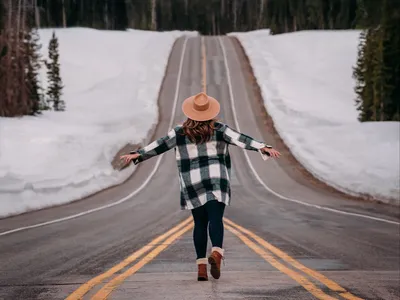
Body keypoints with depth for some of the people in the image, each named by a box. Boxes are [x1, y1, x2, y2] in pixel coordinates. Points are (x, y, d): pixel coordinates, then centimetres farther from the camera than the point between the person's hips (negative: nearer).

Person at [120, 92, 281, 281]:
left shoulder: (180, 132, 2)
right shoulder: (219, 130, -1)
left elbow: (159, 146, 6)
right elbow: (241, 140, -9)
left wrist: (137, 155, 15)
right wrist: (264, 148, -12)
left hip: (193, 185, 2)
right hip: (216, 181, -2)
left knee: (200, 223, 8)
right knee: (215, 219, -8)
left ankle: (201, 265, -2)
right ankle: (216, 252, -36)